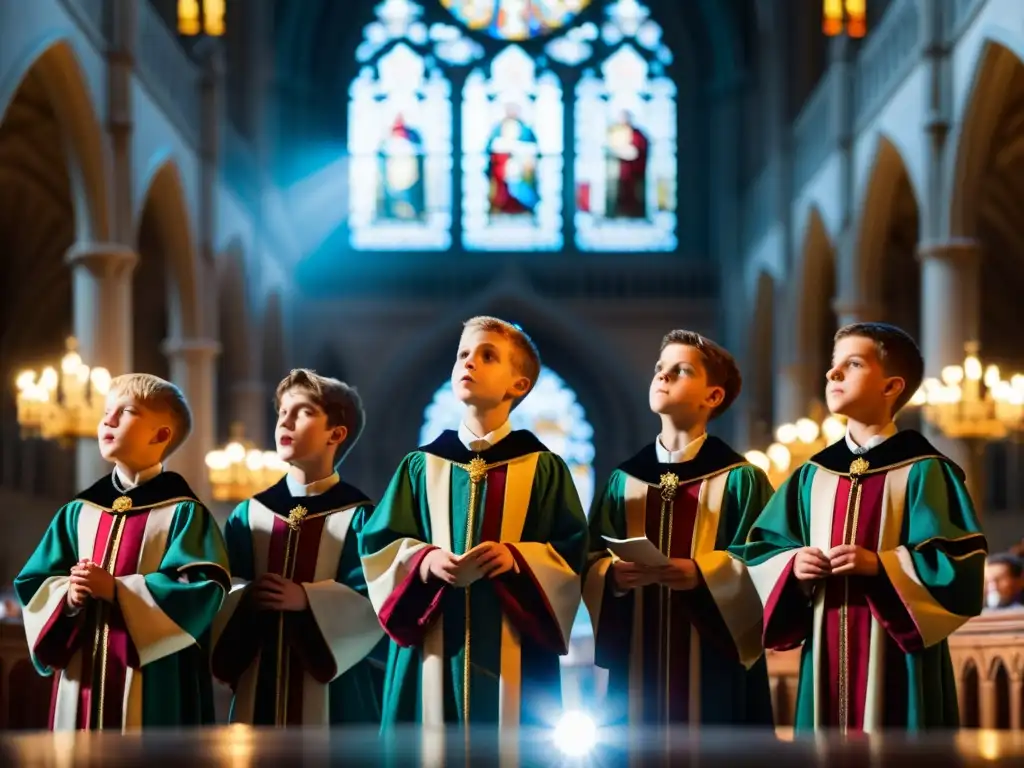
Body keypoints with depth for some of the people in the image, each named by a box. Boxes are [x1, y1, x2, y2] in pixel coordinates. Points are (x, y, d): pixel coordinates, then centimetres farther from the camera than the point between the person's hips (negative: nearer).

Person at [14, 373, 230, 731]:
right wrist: (69, 595, -10)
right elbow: (33, 585, 13)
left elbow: (201, 589, -14)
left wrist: (117, 590, -19)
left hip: (154, 683, -5)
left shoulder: (183, 513, -3)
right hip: (84, 677, 5)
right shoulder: (77, 513, 13)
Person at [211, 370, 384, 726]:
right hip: (261, 680, 3)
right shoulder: (249, 515, 11)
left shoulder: (358, 516, 0)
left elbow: (372, 599, -10)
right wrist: (245, 597, -16)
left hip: (331, 687, -3)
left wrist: (307, 599, -21)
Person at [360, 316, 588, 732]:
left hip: (511, 650, -2)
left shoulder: (543, 468, 5)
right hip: (434, 648, 2)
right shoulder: (421, 466, 10)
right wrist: (427, 559, -14)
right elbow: (379, 546, 6)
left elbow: (572, 551, -1)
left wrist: (516, 557, -19)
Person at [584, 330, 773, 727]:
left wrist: (702, 574, -22)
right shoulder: (622, 481, 11)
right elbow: (591, 565, 9)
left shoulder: (740, 480, 0)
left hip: (713, 664, -3)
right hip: (637, 661, 4)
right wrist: (613, 574, -13)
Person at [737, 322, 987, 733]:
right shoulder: (813, 475, 12)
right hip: (827, 655, 5)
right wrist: (792, 563, -6)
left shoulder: (923, 471, -4)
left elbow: (962, 565, -10)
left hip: (895, 656, -5)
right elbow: (761, 550, 16)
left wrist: (880, 564, -18)